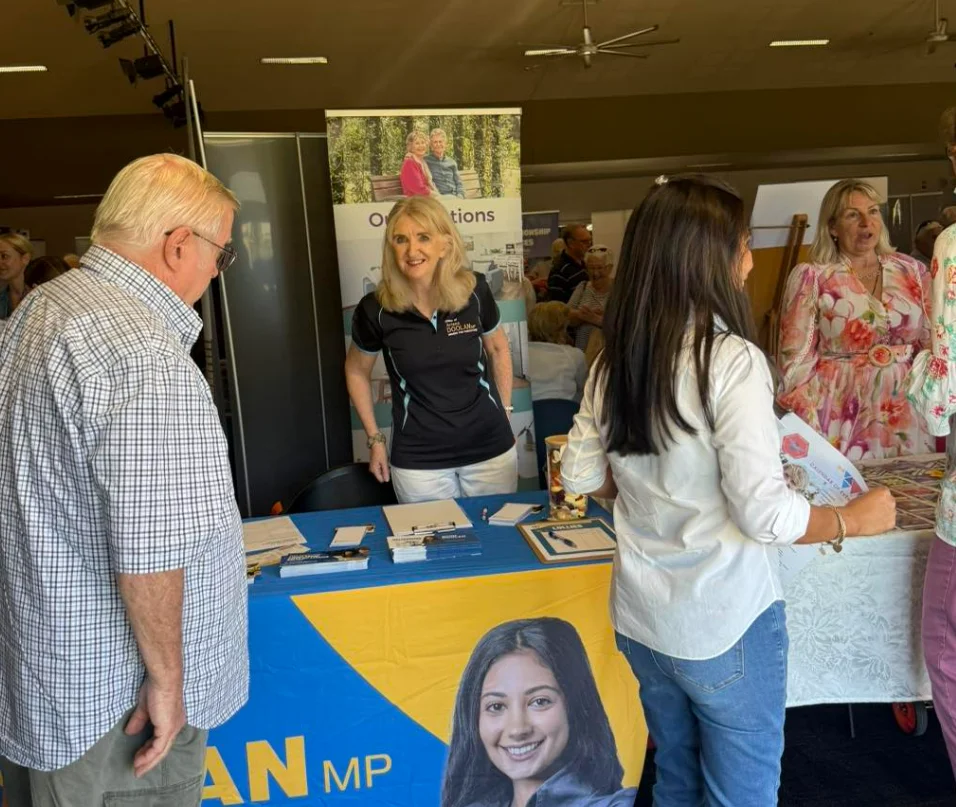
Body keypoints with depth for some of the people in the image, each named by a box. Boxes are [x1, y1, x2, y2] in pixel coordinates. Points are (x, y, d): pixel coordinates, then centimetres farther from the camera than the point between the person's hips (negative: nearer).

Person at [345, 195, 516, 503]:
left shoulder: (475, 291, -9)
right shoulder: (376, 309, -12)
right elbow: (356, 371, 6)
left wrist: (504, 410, 8)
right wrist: (375, 439, 5)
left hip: (490, 448, 1)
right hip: (418, 460, -1)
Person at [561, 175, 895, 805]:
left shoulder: (615, 361, -1)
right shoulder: (732, 359, -20)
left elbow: (580, 476, 6)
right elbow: (766, 514, -22)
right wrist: (855, 519, -6)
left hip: (642, 618, 6)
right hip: (725, 624, -6)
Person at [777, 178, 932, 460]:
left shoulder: (912, 271, 7)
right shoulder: (810, 277, -5)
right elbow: (797, 360, -7)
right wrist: (809, 435, -12)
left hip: (906, 416, 4)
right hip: (843, 418, -4)